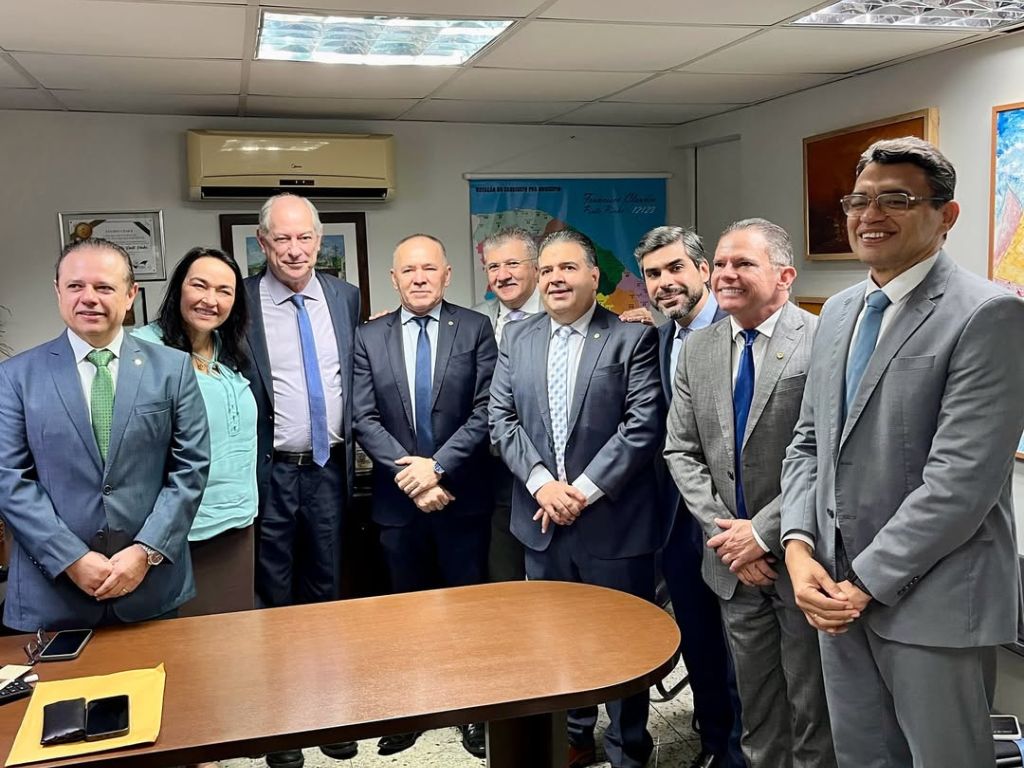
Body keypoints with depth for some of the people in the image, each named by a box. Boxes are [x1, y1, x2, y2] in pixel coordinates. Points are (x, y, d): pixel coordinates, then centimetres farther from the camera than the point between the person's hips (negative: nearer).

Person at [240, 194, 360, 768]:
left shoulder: (346, 297, 4)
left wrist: (352, 446, 8)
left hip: (329, 468, 3)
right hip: (269, 472, -3)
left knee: (327, 591, 16)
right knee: (275, 597, 10)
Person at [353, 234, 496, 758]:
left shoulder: (476, 329, -3)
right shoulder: (369, 337, 3)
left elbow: (485, 412, -9)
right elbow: (365, 419, -4)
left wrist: (438, 467, -17)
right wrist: (408, 473, -15)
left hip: (463, 495, -2)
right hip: (398, 498, 2)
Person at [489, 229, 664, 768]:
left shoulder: (633, 338, -5)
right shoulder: (516, 338, 8)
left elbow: (644, 426, -12)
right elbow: (501, 419, 2)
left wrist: (585, 488, -16)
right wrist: (542, 483, -11)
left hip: (613, 521, -3)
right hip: (542, 518, 4)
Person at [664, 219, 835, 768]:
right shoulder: (697, 348, 5)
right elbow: (681, 452, 5)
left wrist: (764, 532, -17)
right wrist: (726, 532, -6)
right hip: (733, 560, 5)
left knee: (814, 713, 12)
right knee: (756, 711, 20)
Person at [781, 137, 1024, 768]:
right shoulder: (839, 311, 10)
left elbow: (963, 477, -20)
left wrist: (867, 581, -16)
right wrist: (800, 545, -3)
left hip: (933, 598, -6)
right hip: (840, 590, 6)